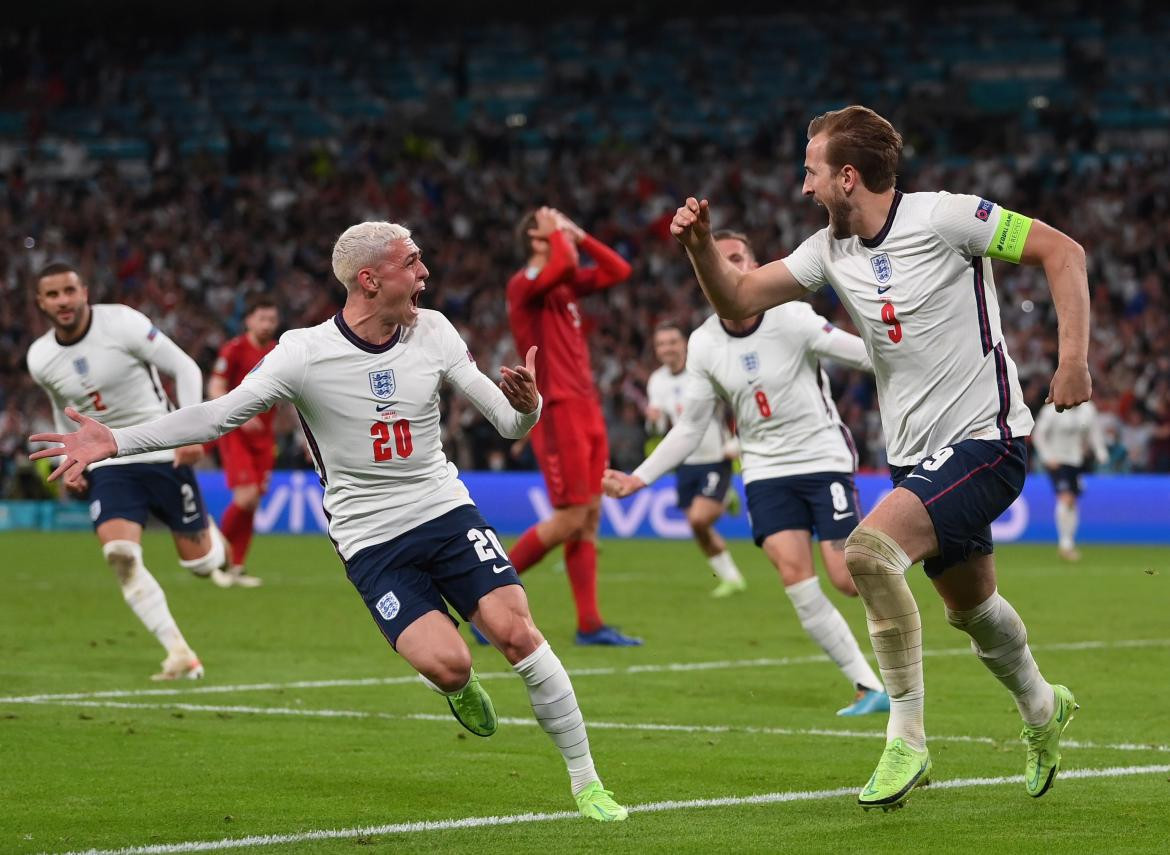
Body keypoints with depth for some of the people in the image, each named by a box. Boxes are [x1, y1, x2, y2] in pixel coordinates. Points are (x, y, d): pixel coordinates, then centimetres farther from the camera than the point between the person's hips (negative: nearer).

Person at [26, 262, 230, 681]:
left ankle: (209, 536, 43)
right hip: (108, 466, 3)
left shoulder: (122, 324, -16)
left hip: (164, 454, -2)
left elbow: (185, 368, -8)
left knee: (199, 563, 3)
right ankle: (181, 656, -19)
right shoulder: (40, 359, -1)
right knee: (119, 553, -23)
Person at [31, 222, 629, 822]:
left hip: (447, 511, 3)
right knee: (446, 664, -22)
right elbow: (218, 416, -7)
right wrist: (114, 441, -15)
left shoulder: (432, 331, -1)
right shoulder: (304, 352, -11)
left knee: (515, 630, -16)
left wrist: (526, 406, -25)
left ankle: (585, 782, -1)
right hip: (371, 542, -3)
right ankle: (459, 687, 18)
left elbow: (509, 422, 0)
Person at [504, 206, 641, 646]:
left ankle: (590, 624, 8)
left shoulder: (567, 284, 16)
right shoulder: (525, 283, -10)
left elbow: (618, 271, 20)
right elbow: (564, 264, -30)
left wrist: (581, 236, 12)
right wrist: (556, 232, -11)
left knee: (590, 518, 6)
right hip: (557, 409, -9)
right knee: (570, 519, -11)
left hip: (585, 411, 9)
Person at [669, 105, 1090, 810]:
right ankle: (1042, 711, 48)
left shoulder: (942, 217, -14)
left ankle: (908, 741, -19)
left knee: (869, 548, -26)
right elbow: (739, 300, 8)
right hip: (917, 454, 8)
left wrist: (1074, 358, -19)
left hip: (985, 439, -8)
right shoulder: (831, 250, 6)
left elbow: (1062, 251, -12)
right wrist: (701, 243, -11)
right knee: (970, 604, 20)